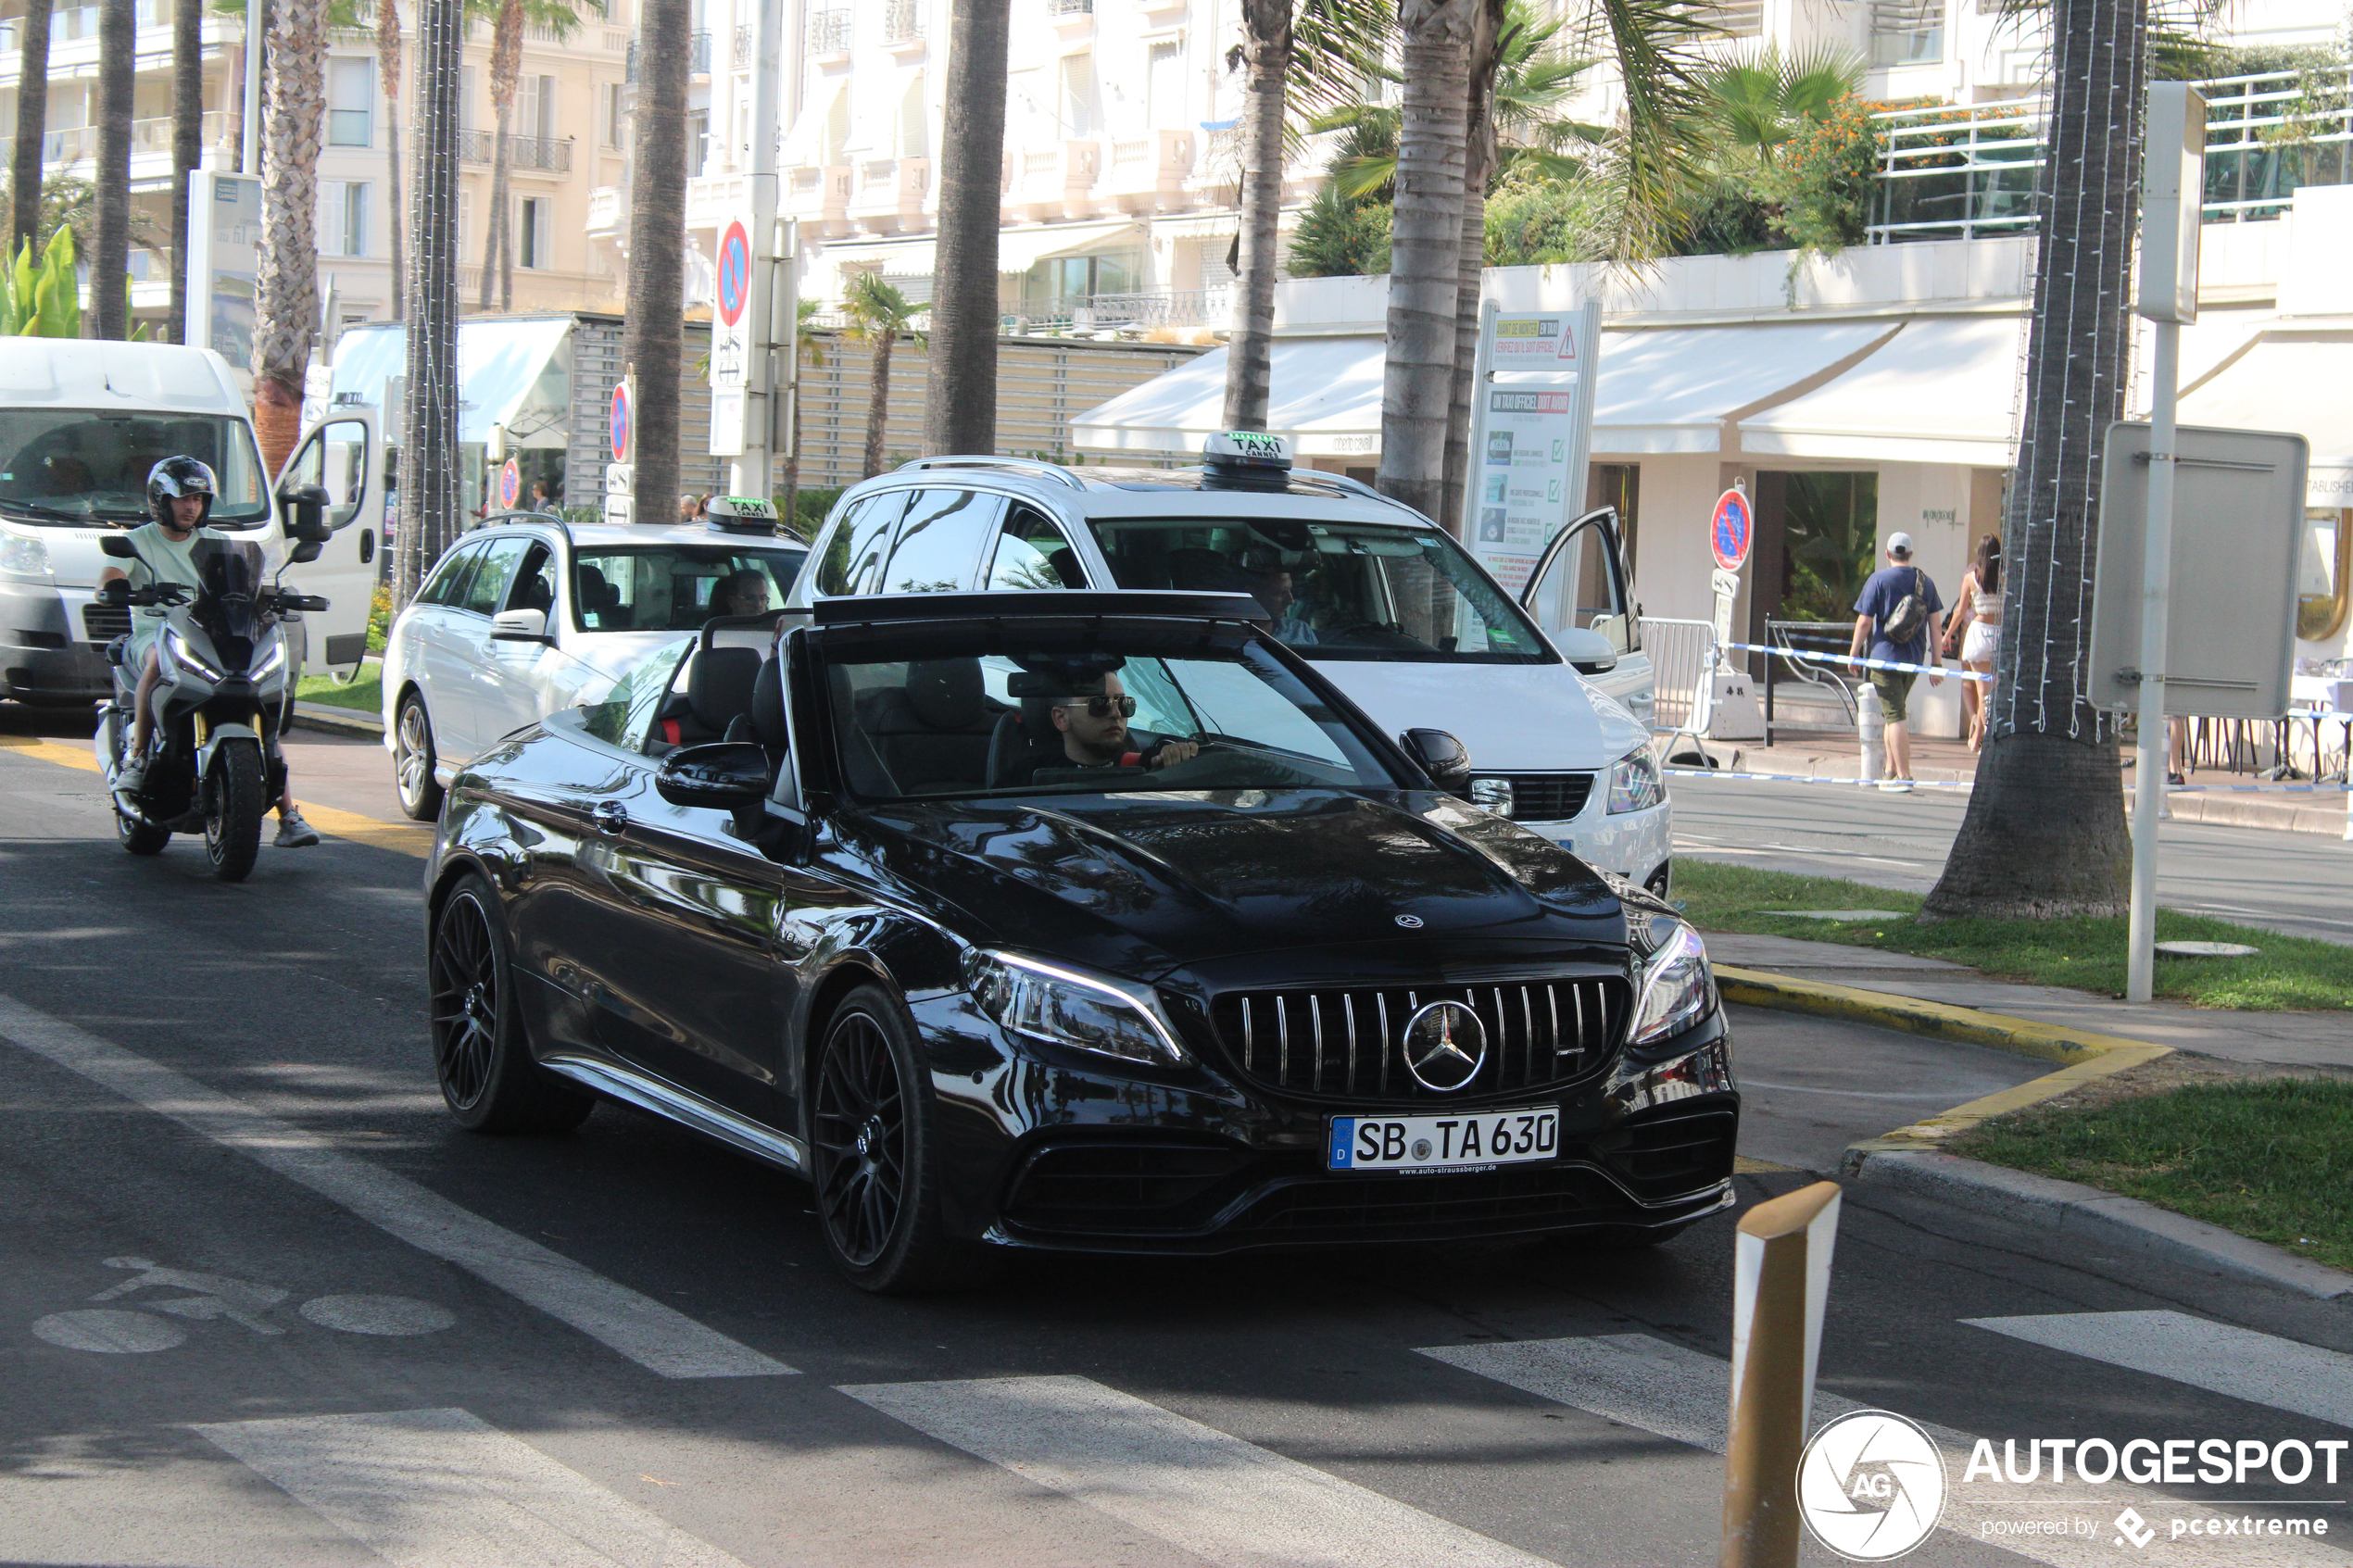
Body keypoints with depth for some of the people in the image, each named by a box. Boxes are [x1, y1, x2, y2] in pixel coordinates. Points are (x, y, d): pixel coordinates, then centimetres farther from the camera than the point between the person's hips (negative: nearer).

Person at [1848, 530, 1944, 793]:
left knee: (1895, 716, -7)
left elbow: (1864, 622, -8)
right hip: (1915, 660, 5)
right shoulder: (1925, 582, 7)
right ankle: (1891, 772, 21)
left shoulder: (1879, 580, -6)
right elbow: (1934, 625, 7)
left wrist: (1853, 653, 4)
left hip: (1886, 655, -5)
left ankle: (1904, 776, -12)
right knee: (1894, 714, 19)